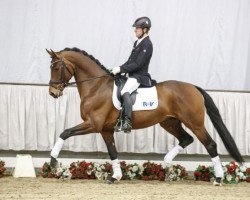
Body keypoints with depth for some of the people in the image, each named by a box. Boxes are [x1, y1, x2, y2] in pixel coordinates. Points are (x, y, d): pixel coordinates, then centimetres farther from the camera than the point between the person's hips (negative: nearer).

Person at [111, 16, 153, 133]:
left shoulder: (147, 45, -13)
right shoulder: (137, 43, 17)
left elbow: (138, 64, -19)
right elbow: (130, 61, 21)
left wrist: (120, 69, -18)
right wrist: (118, 69, 7)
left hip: (139, 77, -11)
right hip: (132, 75, 11)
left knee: (125, 92, -35)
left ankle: (127, 122, -45)